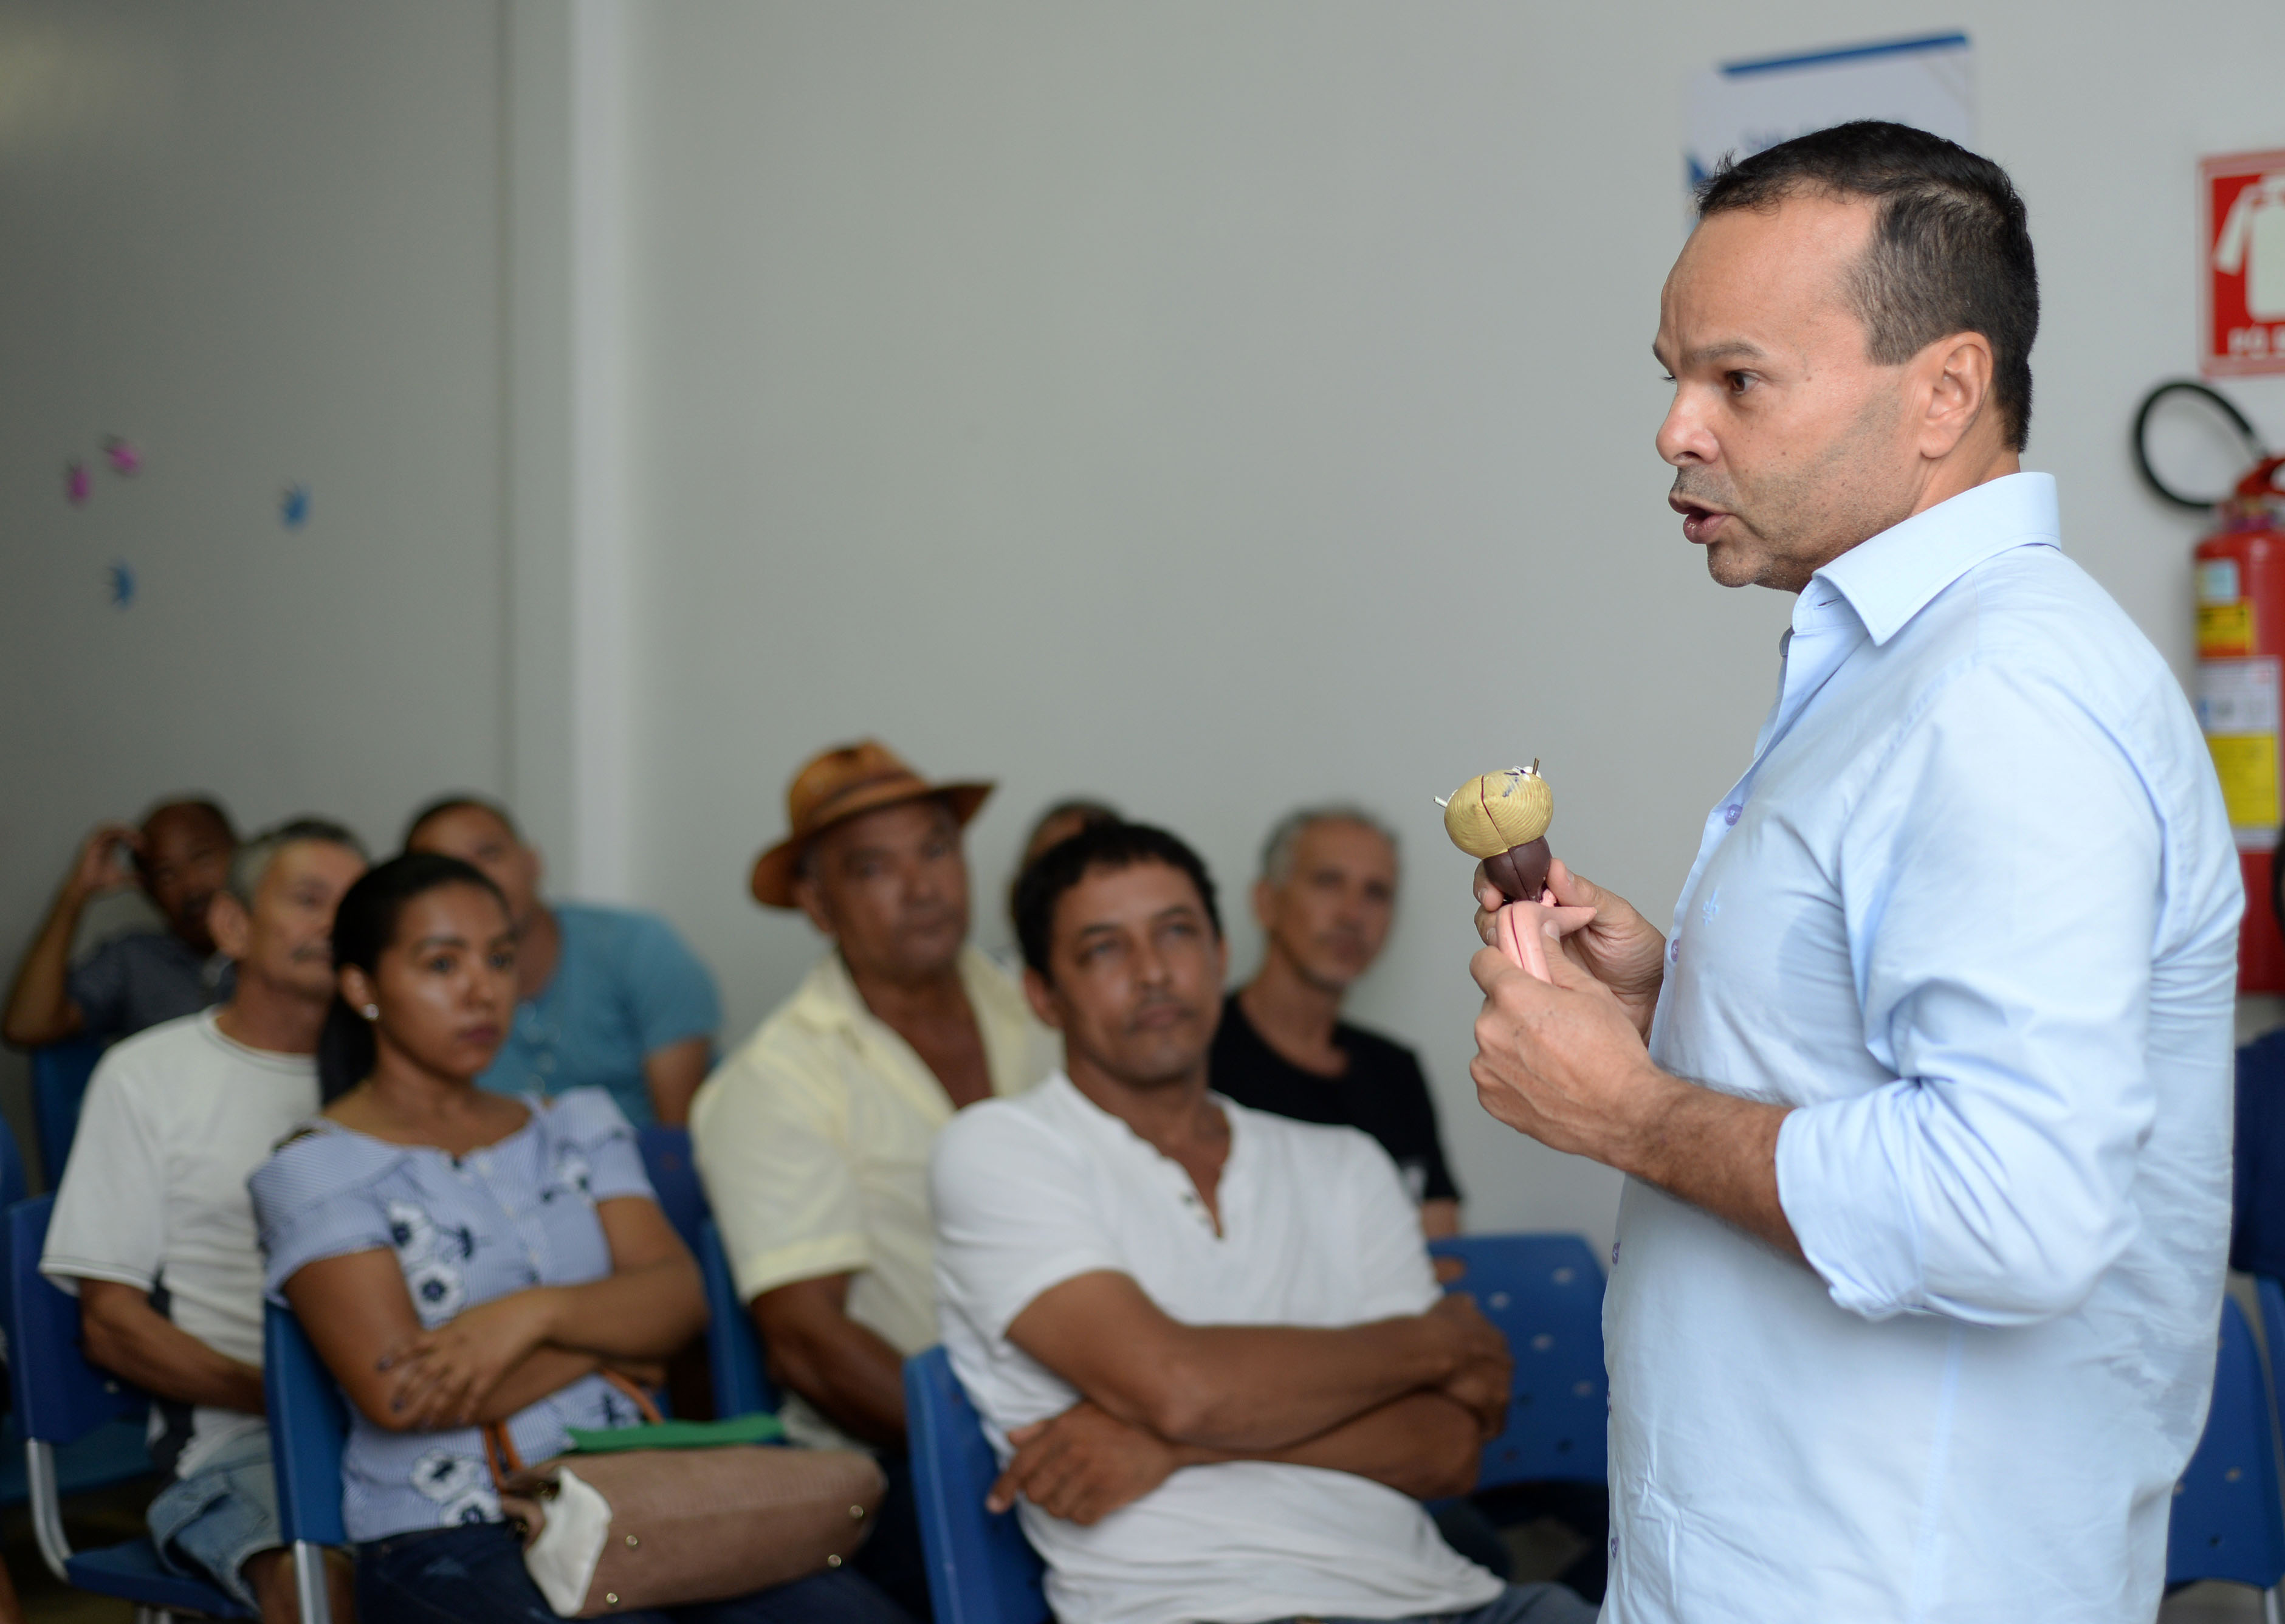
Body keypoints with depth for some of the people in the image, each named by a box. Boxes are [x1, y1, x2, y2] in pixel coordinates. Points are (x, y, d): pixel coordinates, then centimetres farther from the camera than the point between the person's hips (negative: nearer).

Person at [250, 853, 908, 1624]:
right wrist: (610, 1339, 0)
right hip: (450, 1545, -5)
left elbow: (680, 1295, 5)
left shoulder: (577, 1126, 19)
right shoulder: (317, 1170, 2)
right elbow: (398, 1392, -11)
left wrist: (540, 1312, -15)